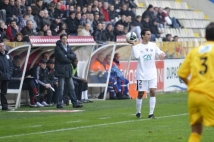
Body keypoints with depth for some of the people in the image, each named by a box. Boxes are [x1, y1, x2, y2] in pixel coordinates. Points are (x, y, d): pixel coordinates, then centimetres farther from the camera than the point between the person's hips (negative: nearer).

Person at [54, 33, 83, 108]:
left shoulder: (68, 47, 16)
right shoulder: (58, 48, -6)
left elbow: (74, 56, 4)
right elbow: (62, 58, -16)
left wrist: (67, 56, -11)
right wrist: (70, 60, -3)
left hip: (68, 70, 7)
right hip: (61, 70, -7)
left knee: (71, 88, 6)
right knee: (61, 88, -6)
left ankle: (75, 103, 7)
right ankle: (59, 104, -1)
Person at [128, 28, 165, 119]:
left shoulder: (153, 45, 6)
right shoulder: (138, 46, -6)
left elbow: (160, 53, -1)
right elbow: (136, 56, -22)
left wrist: (162, 54, -22)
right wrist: (134, 45, -21)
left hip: (152, 74, 2)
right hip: (142, 74, -2)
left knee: (153, 92, -8)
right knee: (140, 94, 5)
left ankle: (151, 113, -4)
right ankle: (138, 112, 24)